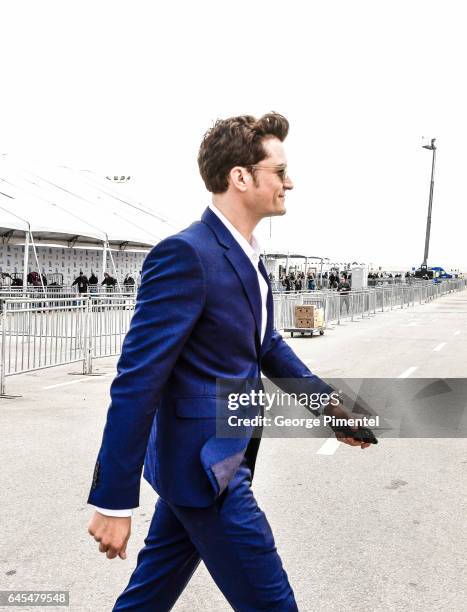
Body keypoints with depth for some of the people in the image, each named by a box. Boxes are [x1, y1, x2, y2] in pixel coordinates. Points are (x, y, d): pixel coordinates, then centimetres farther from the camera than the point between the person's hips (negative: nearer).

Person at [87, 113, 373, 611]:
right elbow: (136, 380, -23)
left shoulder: (247, 255, 8)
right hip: (203, 466, -9)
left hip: (208, 458, 9)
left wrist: (330, 405, 12)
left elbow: (267, 345, 20)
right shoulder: (185, 254, -22)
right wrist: (113, 500, -20)